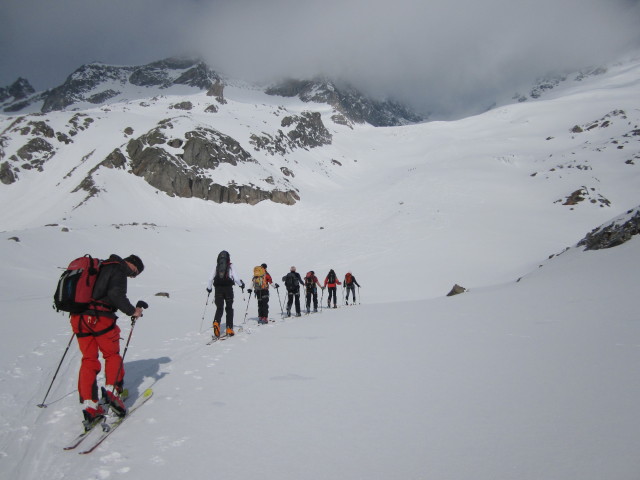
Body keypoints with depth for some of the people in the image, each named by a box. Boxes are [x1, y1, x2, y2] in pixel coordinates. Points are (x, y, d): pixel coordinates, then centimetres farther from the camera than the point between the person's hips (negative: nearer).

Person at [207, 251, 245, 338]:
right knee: (229, 308, 9)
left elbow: (211, 278, 3)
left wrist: (209, 288, 18)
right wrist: (241, 284, 12)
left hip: (218, 288, 1)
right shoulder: (230, 266, 0)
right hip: (228, 288, -1)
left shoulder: (216, 266, 5)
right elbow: (235, 278, -5)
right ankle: (229, 329, 7)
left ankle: (216, 323, -24)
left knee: (219, 308, 4)